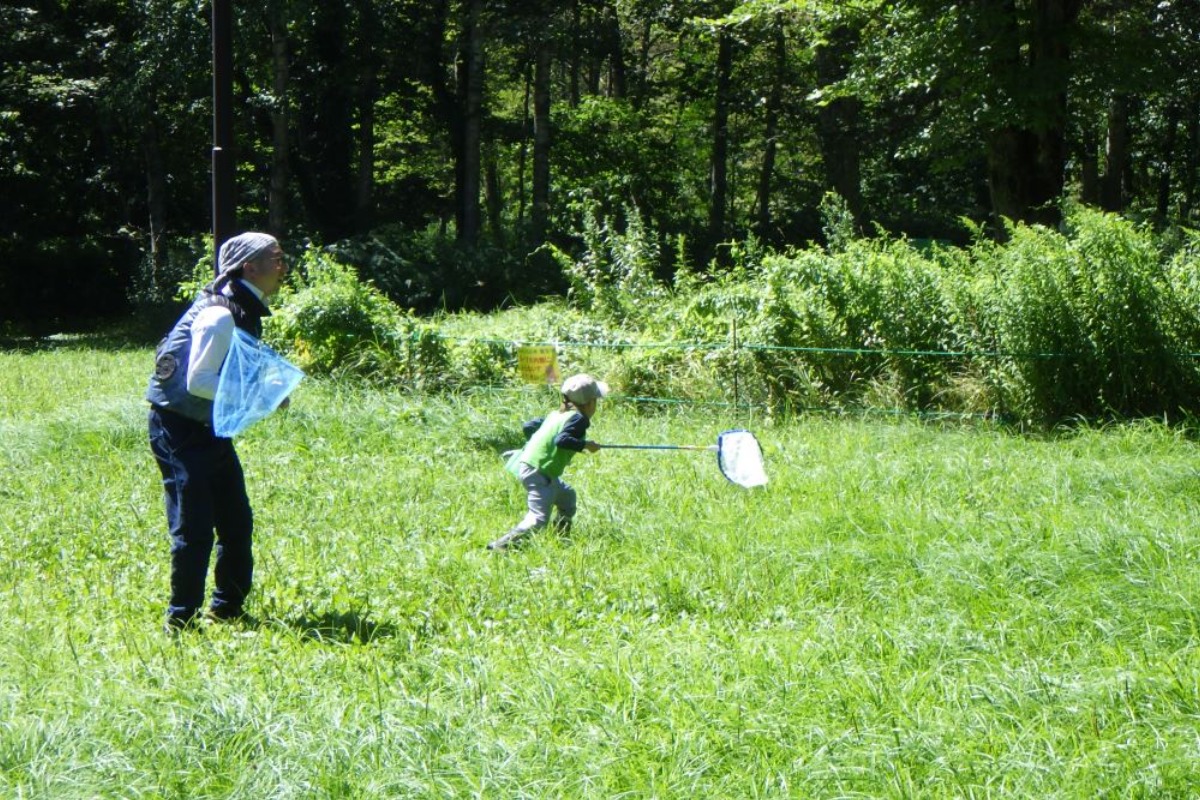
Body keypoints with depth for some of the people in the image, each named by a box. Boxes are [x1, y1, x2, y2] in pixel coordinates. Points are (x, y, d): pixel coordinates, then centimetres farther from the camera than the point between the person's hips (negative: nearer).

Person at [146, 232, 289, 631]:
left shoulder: (245, 312, 9)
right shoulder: (220, 314, -21)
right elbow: (198, 381, -25)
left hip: (211, 430, 10)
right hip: (180, 430, -10)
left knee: (237, 522, 12)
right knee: (194, 528, -9)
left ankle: (228, 609, 24)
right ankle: (181, 621, 0)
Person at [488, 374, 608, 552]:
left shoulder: (556, 414, 15)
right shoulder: (579, 419, -10)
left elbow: (529, 426, 17)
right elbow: (562, 440, -26)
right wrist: (585, 445, -17)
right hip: (538, 472, -10)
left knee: (567, 497, 27)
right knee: (538, 518, -16)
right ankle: (501, 545, -23)